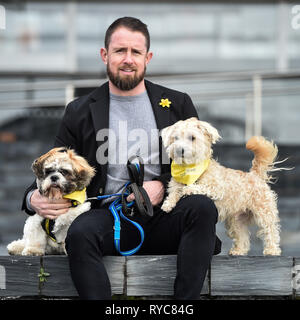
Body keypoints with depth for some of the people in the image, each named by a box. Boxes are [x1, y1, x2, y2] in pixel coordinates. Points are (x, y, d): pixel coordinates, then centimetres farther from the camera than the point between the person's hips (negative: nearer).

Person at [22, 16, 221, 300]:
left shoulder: (177, 104, 15)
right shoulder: (80, 112, 15)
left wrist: (163, 185, -8)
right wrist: (34, 199, -8)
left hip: (163, 217, 1)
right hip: (110, 217, -1)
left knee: (202, 207, -32)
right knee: (80, 232, -35)